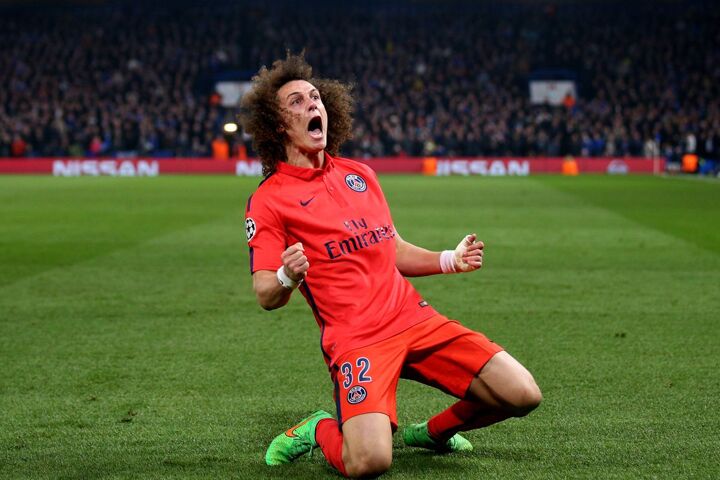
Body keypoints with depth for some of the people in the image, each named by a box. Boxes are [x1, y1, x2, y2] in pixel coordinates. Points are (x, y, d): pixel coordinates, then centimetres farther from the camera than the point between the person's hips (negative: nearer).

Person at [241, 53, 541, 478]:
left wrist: (451, 260, 11)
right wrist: (287, 279, -28)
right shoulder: (269, 200, -2)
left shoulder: (360, 174, 16)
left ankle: (434, 432, 22)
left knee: (522, 395, -7)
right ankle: (321, 430, 8)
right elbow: (266, 296, -6)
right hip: (356, 339, -6)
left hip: (414, 317, 6)